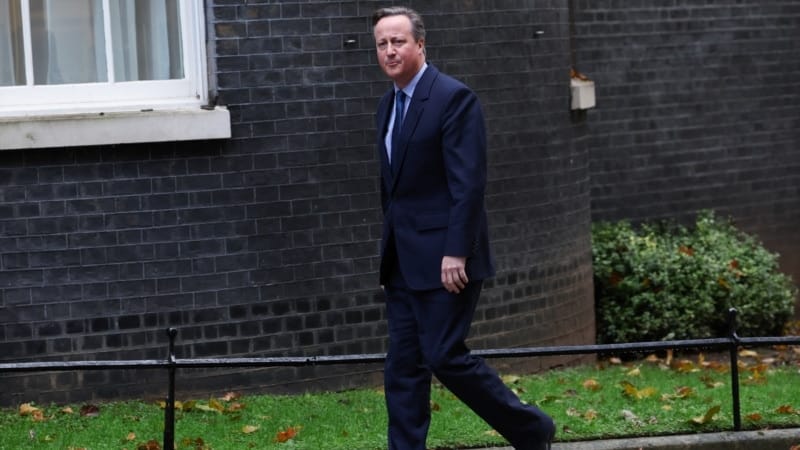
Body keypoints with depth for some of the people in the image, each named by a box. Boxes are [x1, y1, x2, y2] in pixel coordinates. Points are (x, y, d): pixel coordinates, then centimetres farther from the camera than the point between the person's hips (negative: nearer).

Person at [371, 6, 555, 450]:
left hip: (442, 257, -8)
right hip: (403, 261, 8)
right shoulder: (387, 106, 14)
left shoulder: (454, 97, -12)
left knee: (445, 356, -8)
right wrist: (390, 251, 18)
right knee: (403, 365, 6)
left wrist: (456, 252, -22)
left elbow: (469, 182, -18)